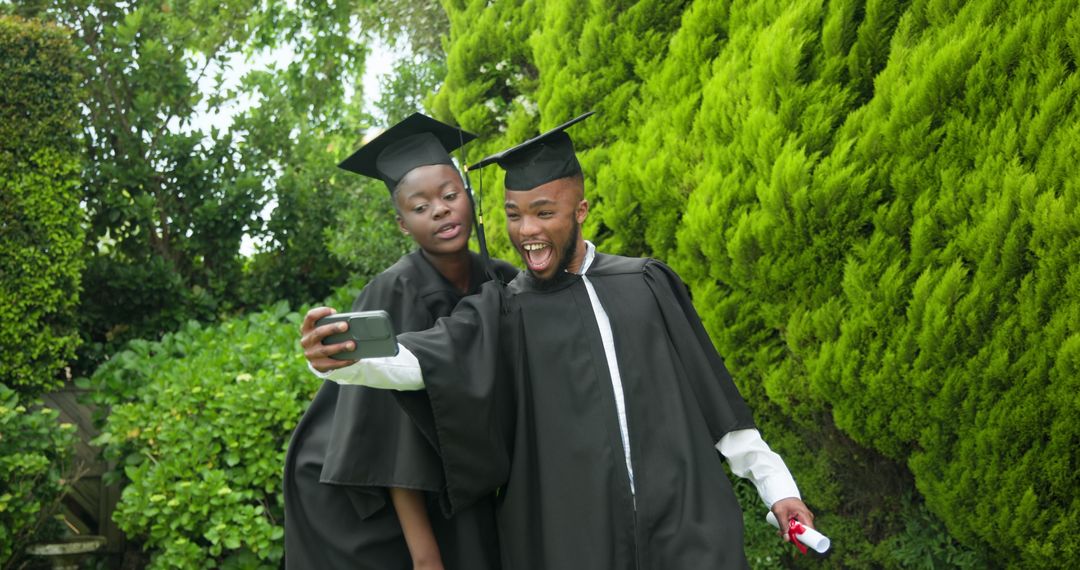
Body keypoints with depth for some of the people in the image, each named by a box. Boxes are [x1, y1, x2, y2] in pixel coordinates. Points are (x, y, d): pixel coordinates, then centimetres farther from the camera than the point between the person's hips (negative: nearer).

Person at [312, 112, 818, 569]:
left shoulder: (646, 285, 10)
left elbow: (709, 390, 13)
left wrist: (775, 485, 11)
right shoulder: (504, 313, 5)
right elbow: (419, 360, -12)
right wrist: (342, 356, -33)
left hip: (683, 528, 1)